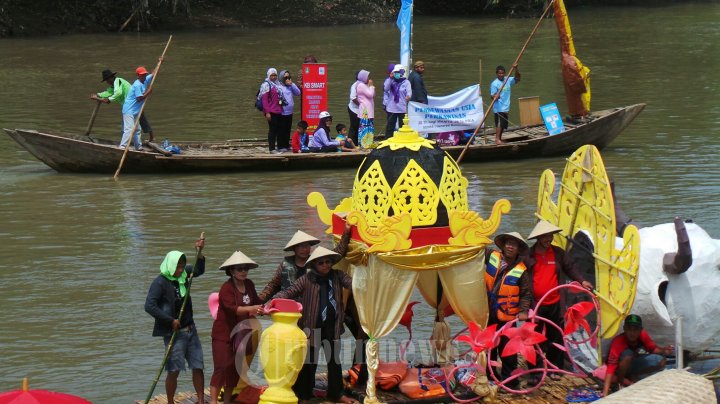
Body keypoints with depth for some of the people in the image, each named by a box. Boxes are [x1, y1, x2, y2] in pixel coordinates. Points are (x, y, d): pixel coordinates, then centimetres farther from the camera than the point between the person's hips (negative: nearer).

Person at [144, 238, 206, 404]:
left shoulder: (183, 275, 6)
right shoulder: (160, 282, -15)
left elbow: (199, 270, 25)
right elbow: (149, 306, -23)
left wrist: (200, 252, 7)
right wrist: (171, 321, -21)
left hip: (190, 330, 7)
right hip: (174, 333, -7)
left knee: (198, 366, 6)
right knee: (174, 370, -4)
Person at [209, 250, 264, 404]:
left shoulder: (249, 285, 4)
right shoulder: (226, 288, -17)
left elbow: (256, 302, 15)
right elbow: (233, 308, -32)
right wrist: (251, 309, -46)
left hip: (241, 334, 7)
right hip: (224, 334, -7)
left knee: (235, 368, 11)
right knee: (222, 368, -10)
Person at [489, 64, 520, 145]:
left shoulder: (508, 80, 8)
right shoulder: (494, 83, -9)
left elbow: (517, 78, 9)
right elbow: (492, 95, -12)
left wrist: (516, 69, -5)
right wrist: (495, 96, -36)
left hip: (506, 107, 7)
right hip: (499, 107, -7)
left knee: (503, 124, 11)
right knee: (499, 123, -14)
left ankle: (500, 138, 21)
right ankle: (497, 139, -14)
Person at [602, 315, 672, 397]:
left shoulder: (643, 335, -19)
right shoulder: (618, 341, -34)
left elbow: (653, 348, -5)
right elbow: (611, 366, -41)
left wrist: (664, 350, -29)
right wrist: (605, 392, -51)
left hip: (632, 365, 6)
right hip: (619, 368, -5)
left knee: (660, 361, -16)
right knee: (628, 354, -37)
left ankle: (632, 378, -8)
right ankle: (620, 379, -16)